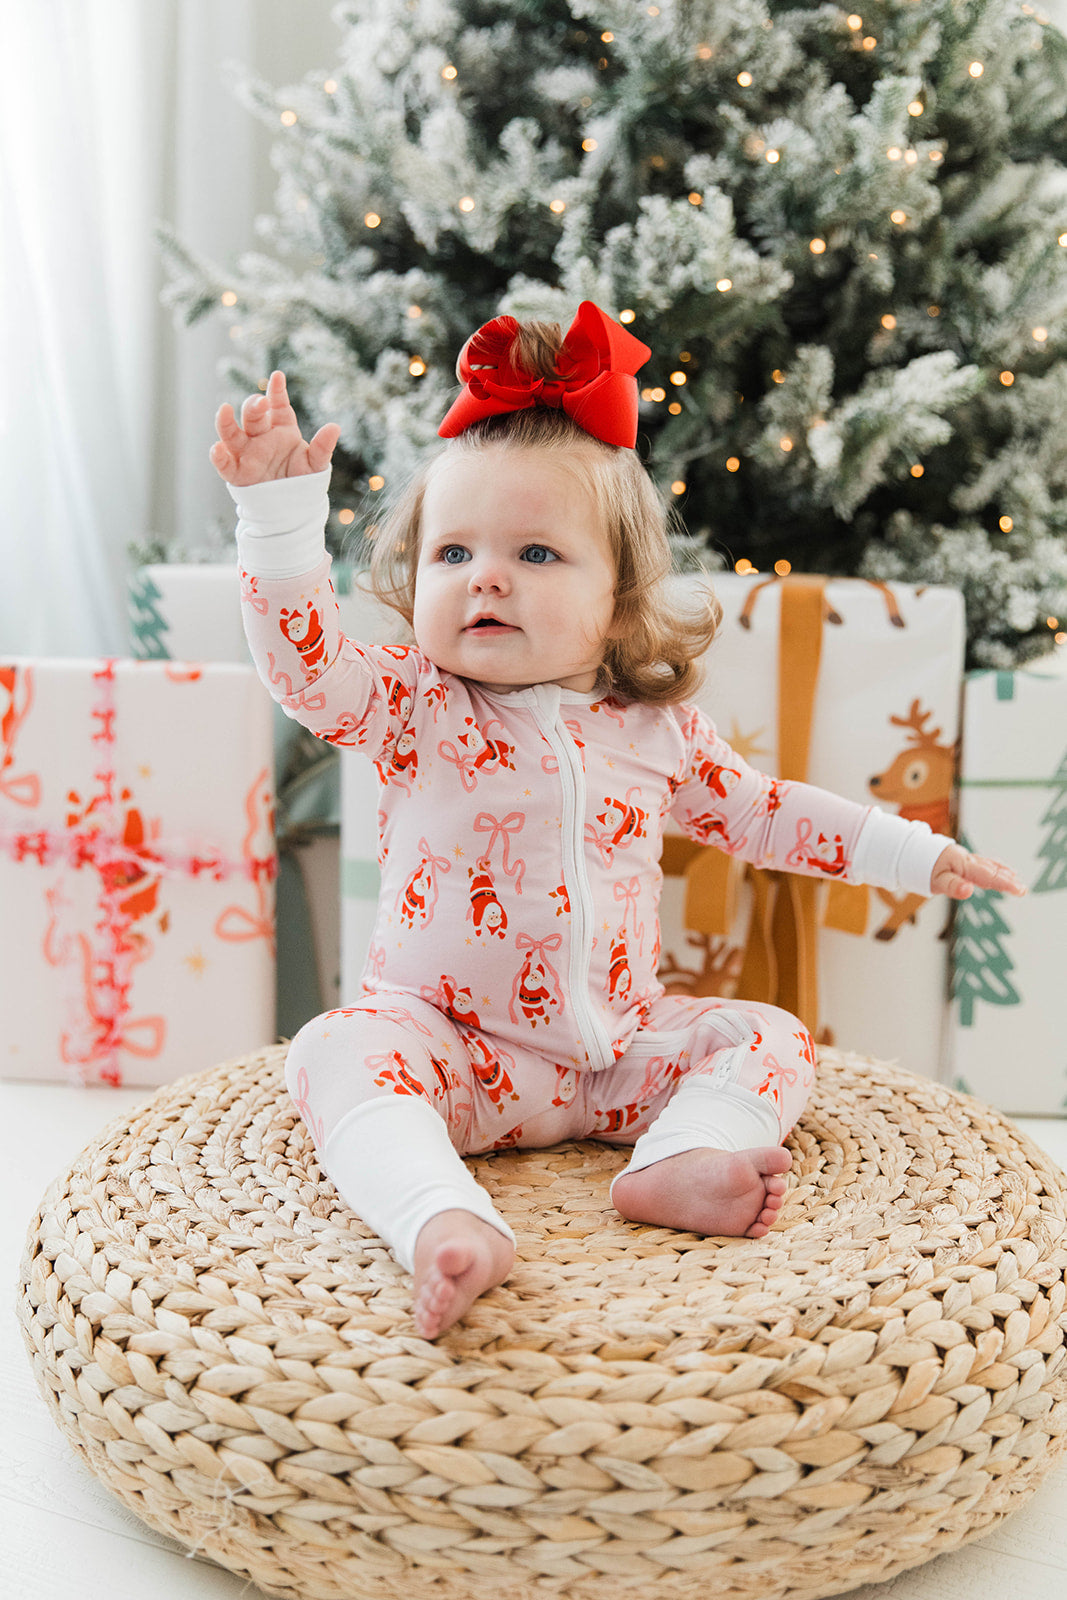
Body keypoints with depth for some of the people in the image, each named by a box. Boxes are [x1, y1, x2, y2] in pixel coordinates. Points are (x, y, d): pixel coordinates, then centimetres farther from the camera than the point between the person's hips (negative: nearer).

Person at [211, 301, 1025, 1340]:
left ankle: (681, 1164, -28)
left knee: (771, 1037, -7)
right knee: (338, 1053, -29)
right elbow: (305, 666, -25)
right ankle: (445, 1224, -45)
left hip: (619, 1049, 4)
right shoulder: (411, 705, -8)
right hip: (449, 1042, -3)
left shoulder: (655, 726, 1)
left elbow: (751, 809, 14)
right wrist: (280, 513, -37)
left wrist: (911, 854, 15)